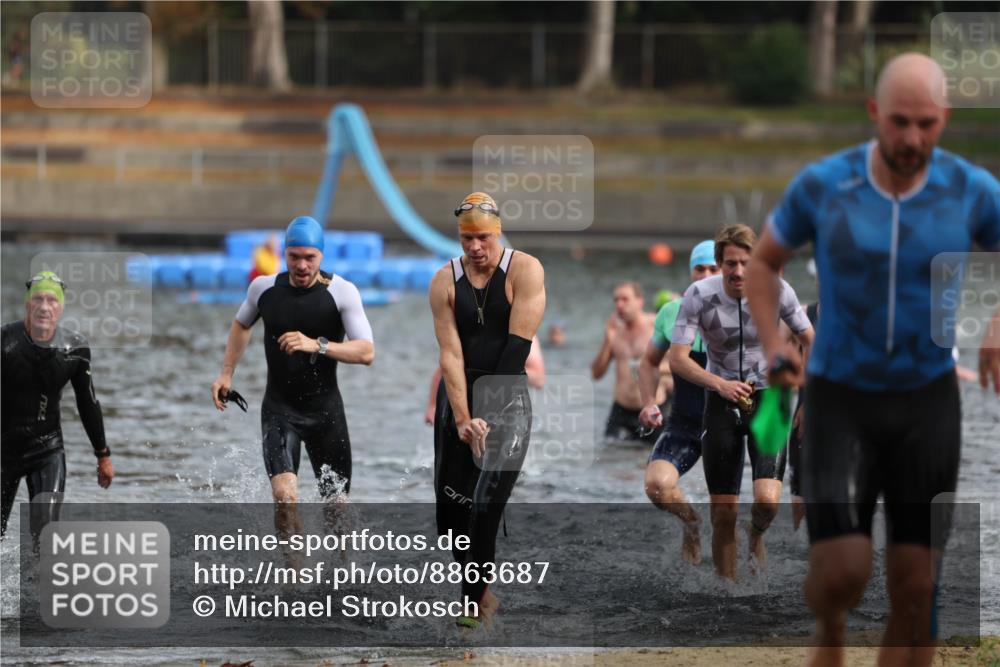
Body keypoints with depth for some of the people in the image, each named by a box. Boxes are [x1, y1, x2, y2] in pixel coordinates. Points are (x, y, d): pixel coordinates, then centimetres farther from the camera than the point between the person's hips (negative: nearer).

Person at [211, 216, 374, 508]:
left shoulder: (342, 292, -10)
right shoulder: (264, 288, -3)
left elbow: (366, 352, -18)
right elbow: (242, 325, 20)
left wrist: (317, 345, -31)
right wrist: (226, 374, 12)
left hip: (325, 409, 0)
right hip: (279, 409, 0)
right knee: (284, 492, -23)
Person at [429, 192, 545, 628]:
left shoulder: (525, 270, -10)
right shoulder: (445, 281, -2)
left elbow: (517, 346, -13)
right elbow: (450, 353, -8)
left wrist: (489, 410, -15)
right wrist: (463, 417, -18)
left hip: (506, 396, -3)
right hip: (458, 394, 3)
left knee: (485, 505, -12)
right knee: (449, 501, 2)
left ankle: (475, 598, -2)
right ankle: (476, 591, 14)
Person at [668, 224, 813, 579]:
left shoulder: (775, 289, -13)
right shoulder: (699, 295, -15)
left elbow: (809, 339, 2)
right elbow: (677, 358, -16)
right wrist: (720, 384, -31)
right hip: (722, 401, 1)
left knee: (767, 500, -20)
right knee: (723, 514, 0)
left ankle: (757, 534, 16)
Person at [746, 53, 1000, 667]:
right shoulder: (822, 185, -12)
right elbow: (764, 261, 6)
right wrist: (773, 345, -11)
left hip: (927, 402, 1)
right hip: (840, 401, -1)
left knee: (914, 589, -3)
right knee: (842, 572, -13)